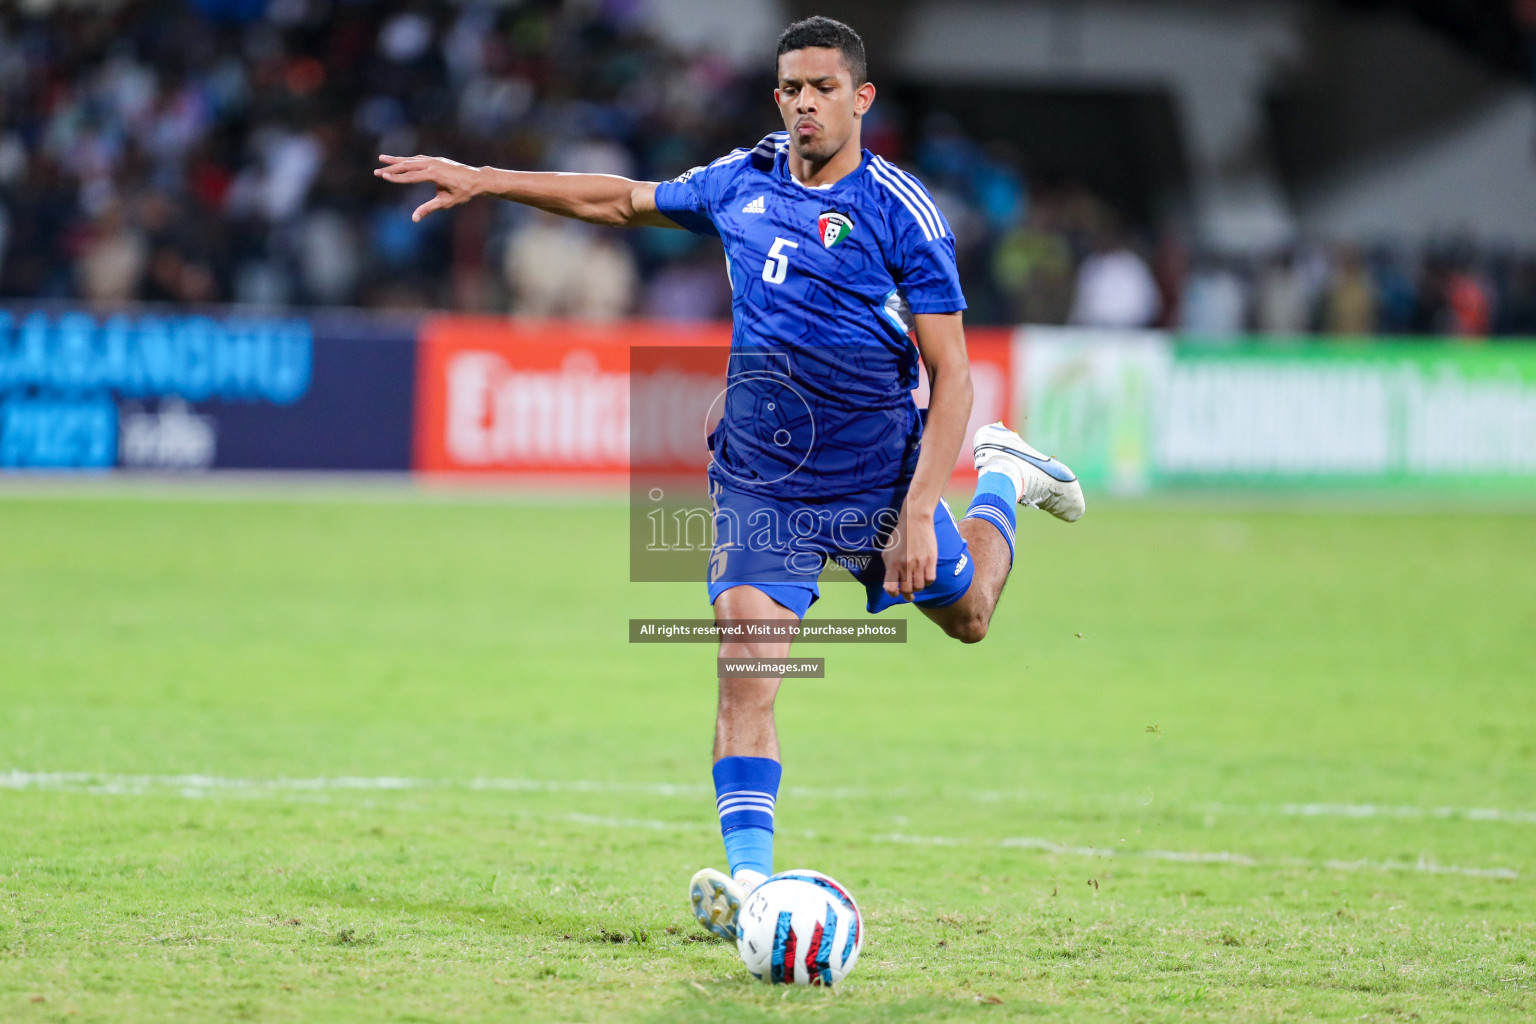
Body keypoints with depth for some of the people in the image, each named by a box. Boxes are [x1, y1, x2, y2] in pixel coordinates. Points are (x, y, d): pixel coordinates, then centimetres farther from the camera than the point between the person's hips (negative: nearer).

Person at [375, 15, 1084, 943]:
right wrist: (484, 180, 12)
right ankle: (750, 879, -18)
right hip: (759, 477, 2)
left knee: (967, 616, 23)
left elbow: (952, 376, -14)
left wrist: (918, 514, -20)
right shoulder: (744, 181, 0)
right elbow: (624, 201, 16)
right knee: (747, 670, -16)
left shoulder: (902, 213, -14)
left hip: (879, 475, -2)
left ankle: (1003, 481, 53)